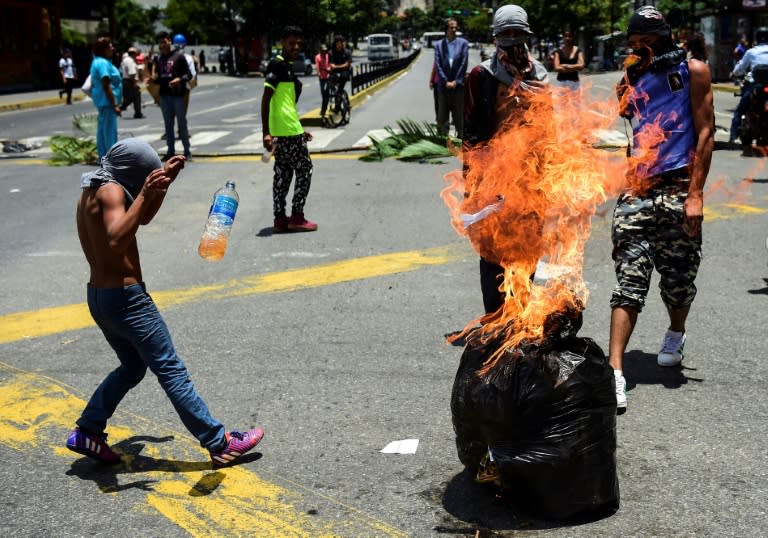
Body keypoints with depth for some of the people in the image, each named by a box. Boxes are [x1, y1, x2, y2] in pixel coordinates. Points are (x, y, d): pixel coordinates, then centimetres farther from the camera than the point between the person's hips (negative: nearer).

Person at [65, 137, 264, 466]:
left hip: (98, 297, 10)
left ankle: (86, 432, 22)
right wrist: (144, 194, -40)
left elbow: (144, 218, 24)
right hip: (127, 297, -10)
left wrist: (164, 182, 16)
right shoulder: (110, 191, -16)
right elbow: (116, 239, -34)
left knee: (133, 367, 23)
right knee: (171, 371, -5)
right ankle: (219, 444, 0)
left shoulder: (91, 190, 14)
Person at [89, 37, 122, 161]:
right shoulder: (103, 63, -16)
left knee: (103, 132, 14)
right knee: (110, 132, -9)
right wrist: (115, 105, -21)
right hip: (107, 101, -11)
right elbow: (106, 85, -21)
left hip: (103, 102, 11)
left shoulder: (98, 61, 17)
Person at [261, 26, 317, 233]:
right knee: (304, 168, 0)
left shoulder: (286, 66, 17)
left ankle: (280, 219, 14)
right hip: (287, 130, -9)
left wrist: (300, 130, 27)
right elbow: (266, 99, -19)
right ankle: (297, 217, 3)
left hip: (282, 130, 9)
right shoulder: (278, 65, -12)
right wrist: (266, 133, -24)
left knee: (283, 173, 11)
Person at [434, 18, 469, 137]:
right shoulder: (438, 45, 5)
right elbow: (438, 65, -1)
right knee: (442, 114, 3)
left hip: (458, 84, -1)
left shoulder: (463, 43, 3)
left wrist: (456, 81, -8)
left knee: (459, 114, 4)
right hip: (443, 85, 1)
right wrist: (446, 82, -9)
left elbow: (464, 63, -2)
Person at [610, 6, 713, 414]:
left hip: (677, 191, -2)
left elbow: (705, 133, -3)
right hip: (635, 192, 2)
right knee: (629, 282, -7)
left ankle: (676, 334, 40)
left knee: (678, 279, 8)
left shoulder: (691, 71, 3)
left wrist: (696, 193, -11)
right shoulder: (630, 81, 13)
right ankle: (615, 372, -13)